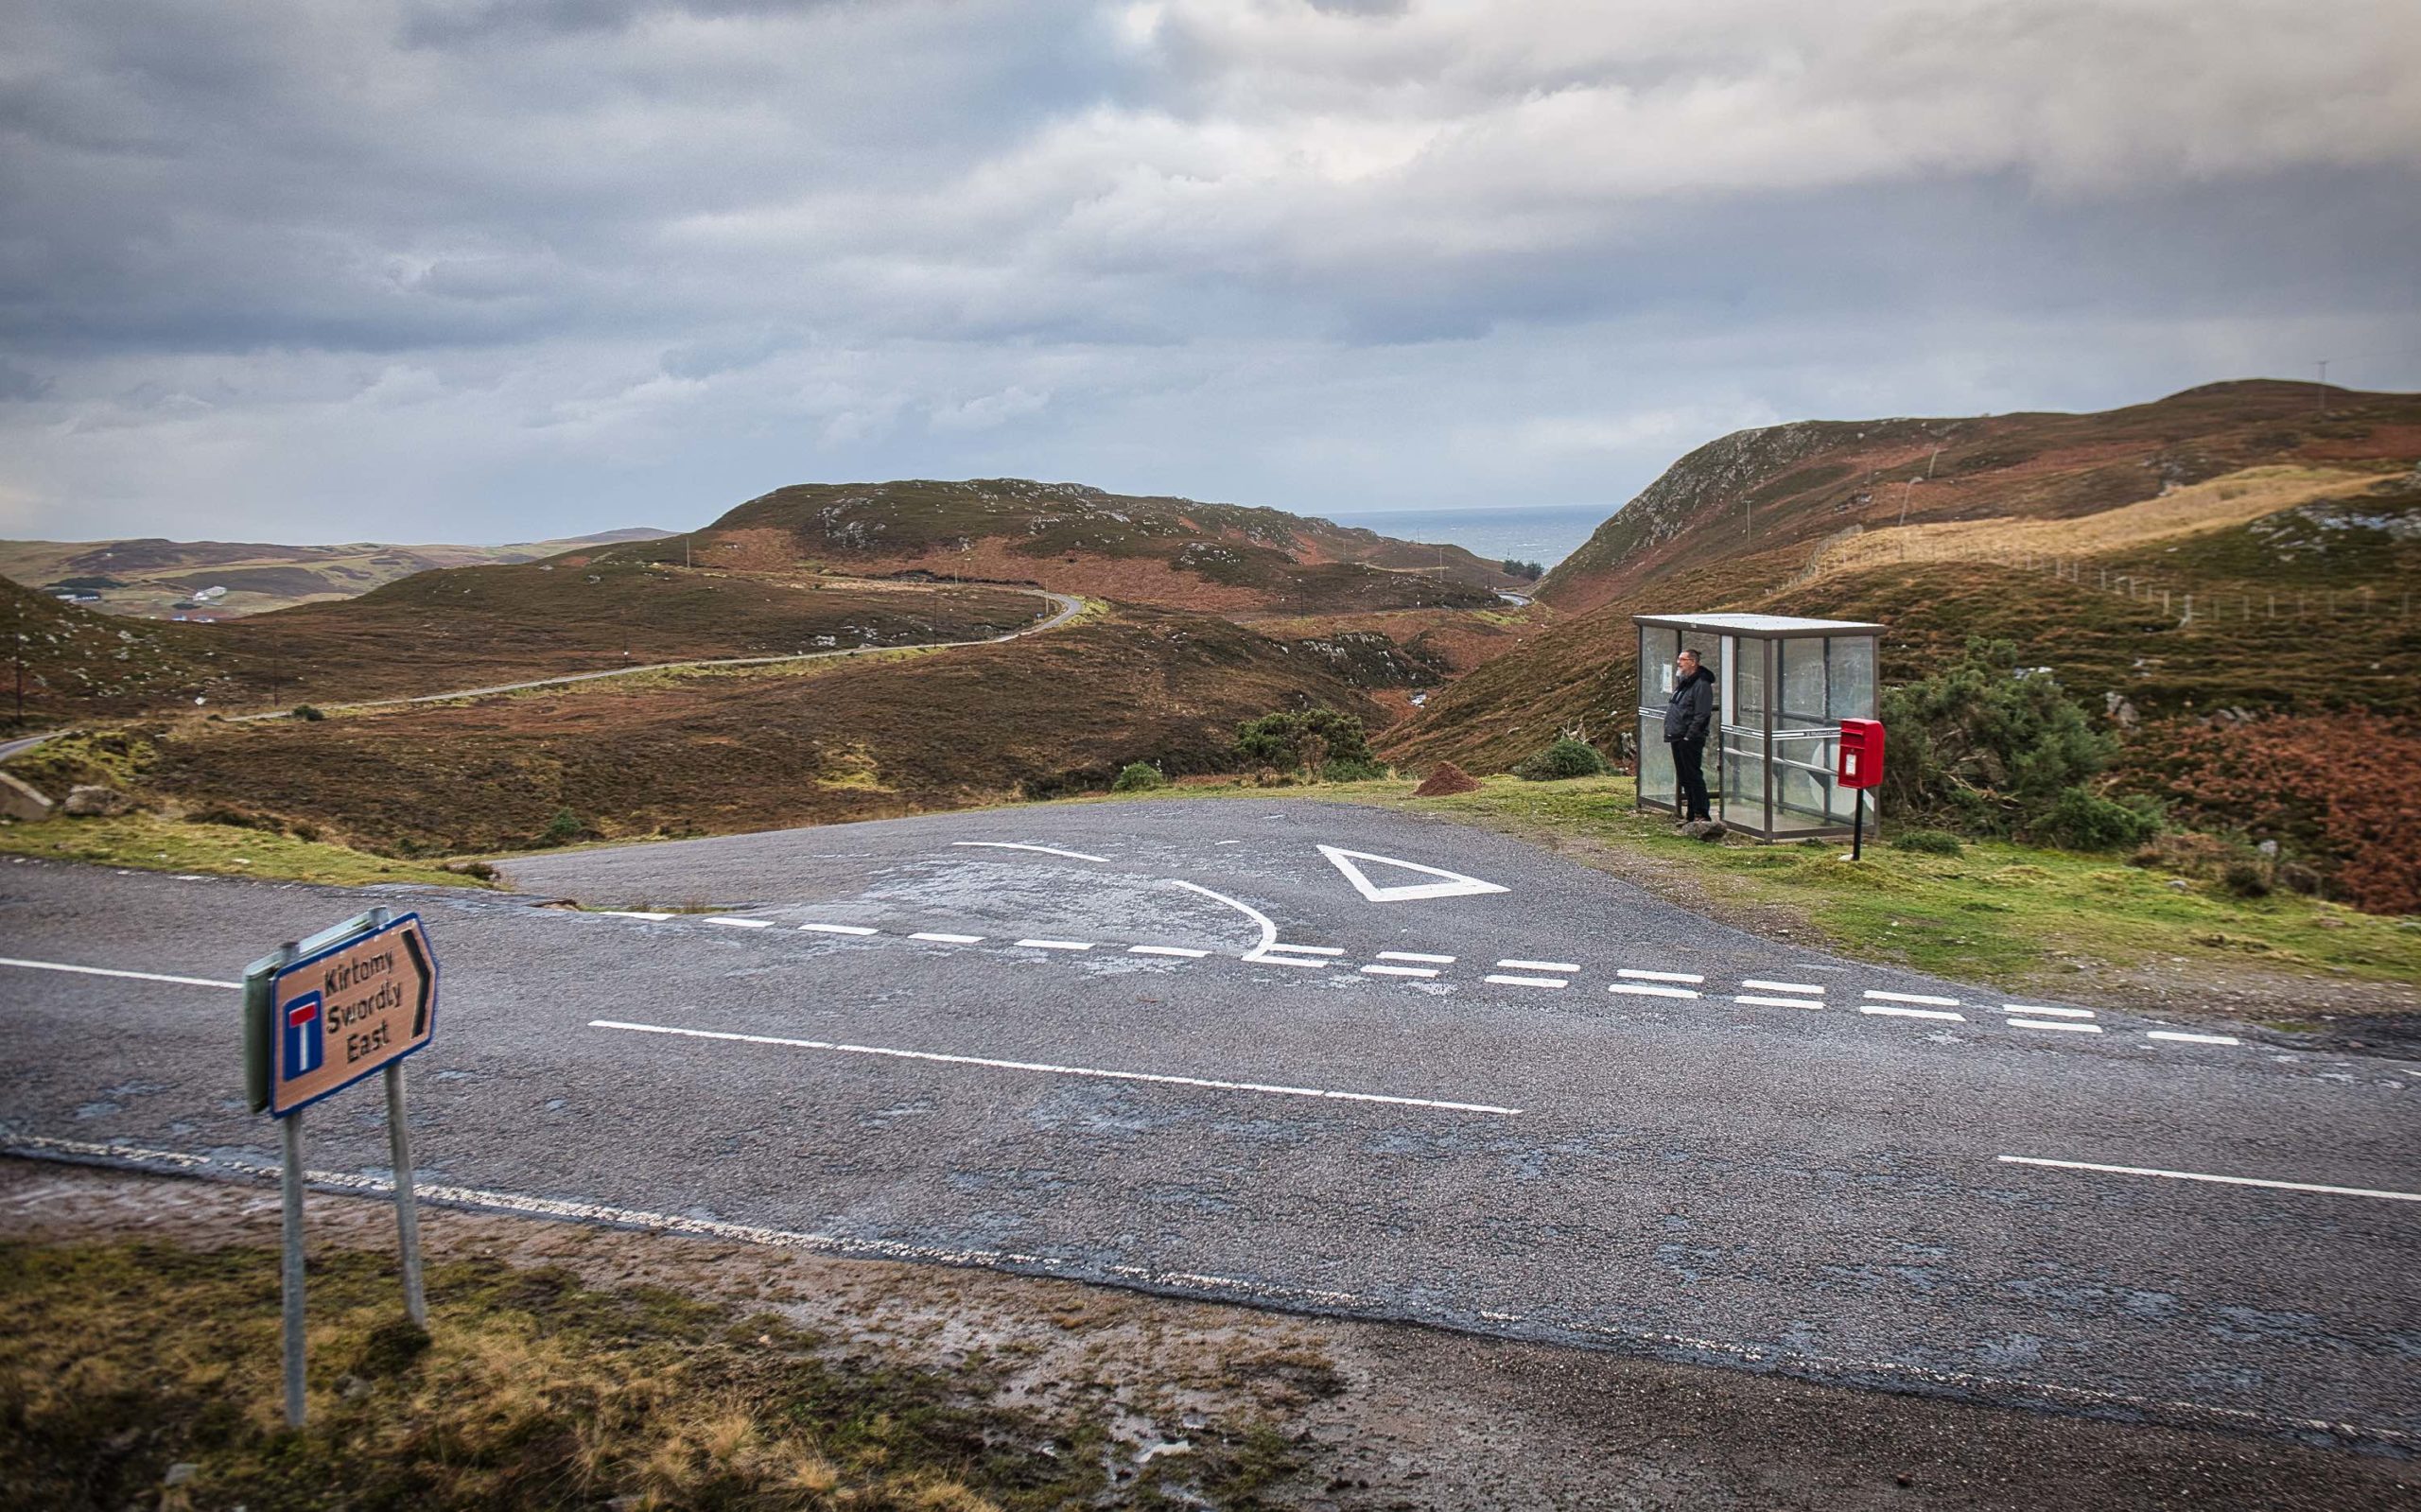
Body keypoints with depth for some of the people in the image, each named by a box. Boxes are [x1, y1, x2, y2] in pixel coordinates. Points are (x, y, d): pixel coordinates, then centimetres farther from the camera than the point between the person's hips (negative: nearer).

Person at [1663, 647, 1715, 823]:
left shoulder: (1701, 685, -13)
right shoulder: (1682, 683, 17)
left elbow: (1701, 715, -19)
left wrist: (1689, 736, -21)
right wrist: (1671, 733, 15)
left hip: (1690, 740, -10)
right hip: (1678, 739, 10)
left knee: (1693, 776, -8)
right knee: (1684, 777, 12)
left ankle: (1702, 814, -4)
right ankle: (1691, 814, 18)